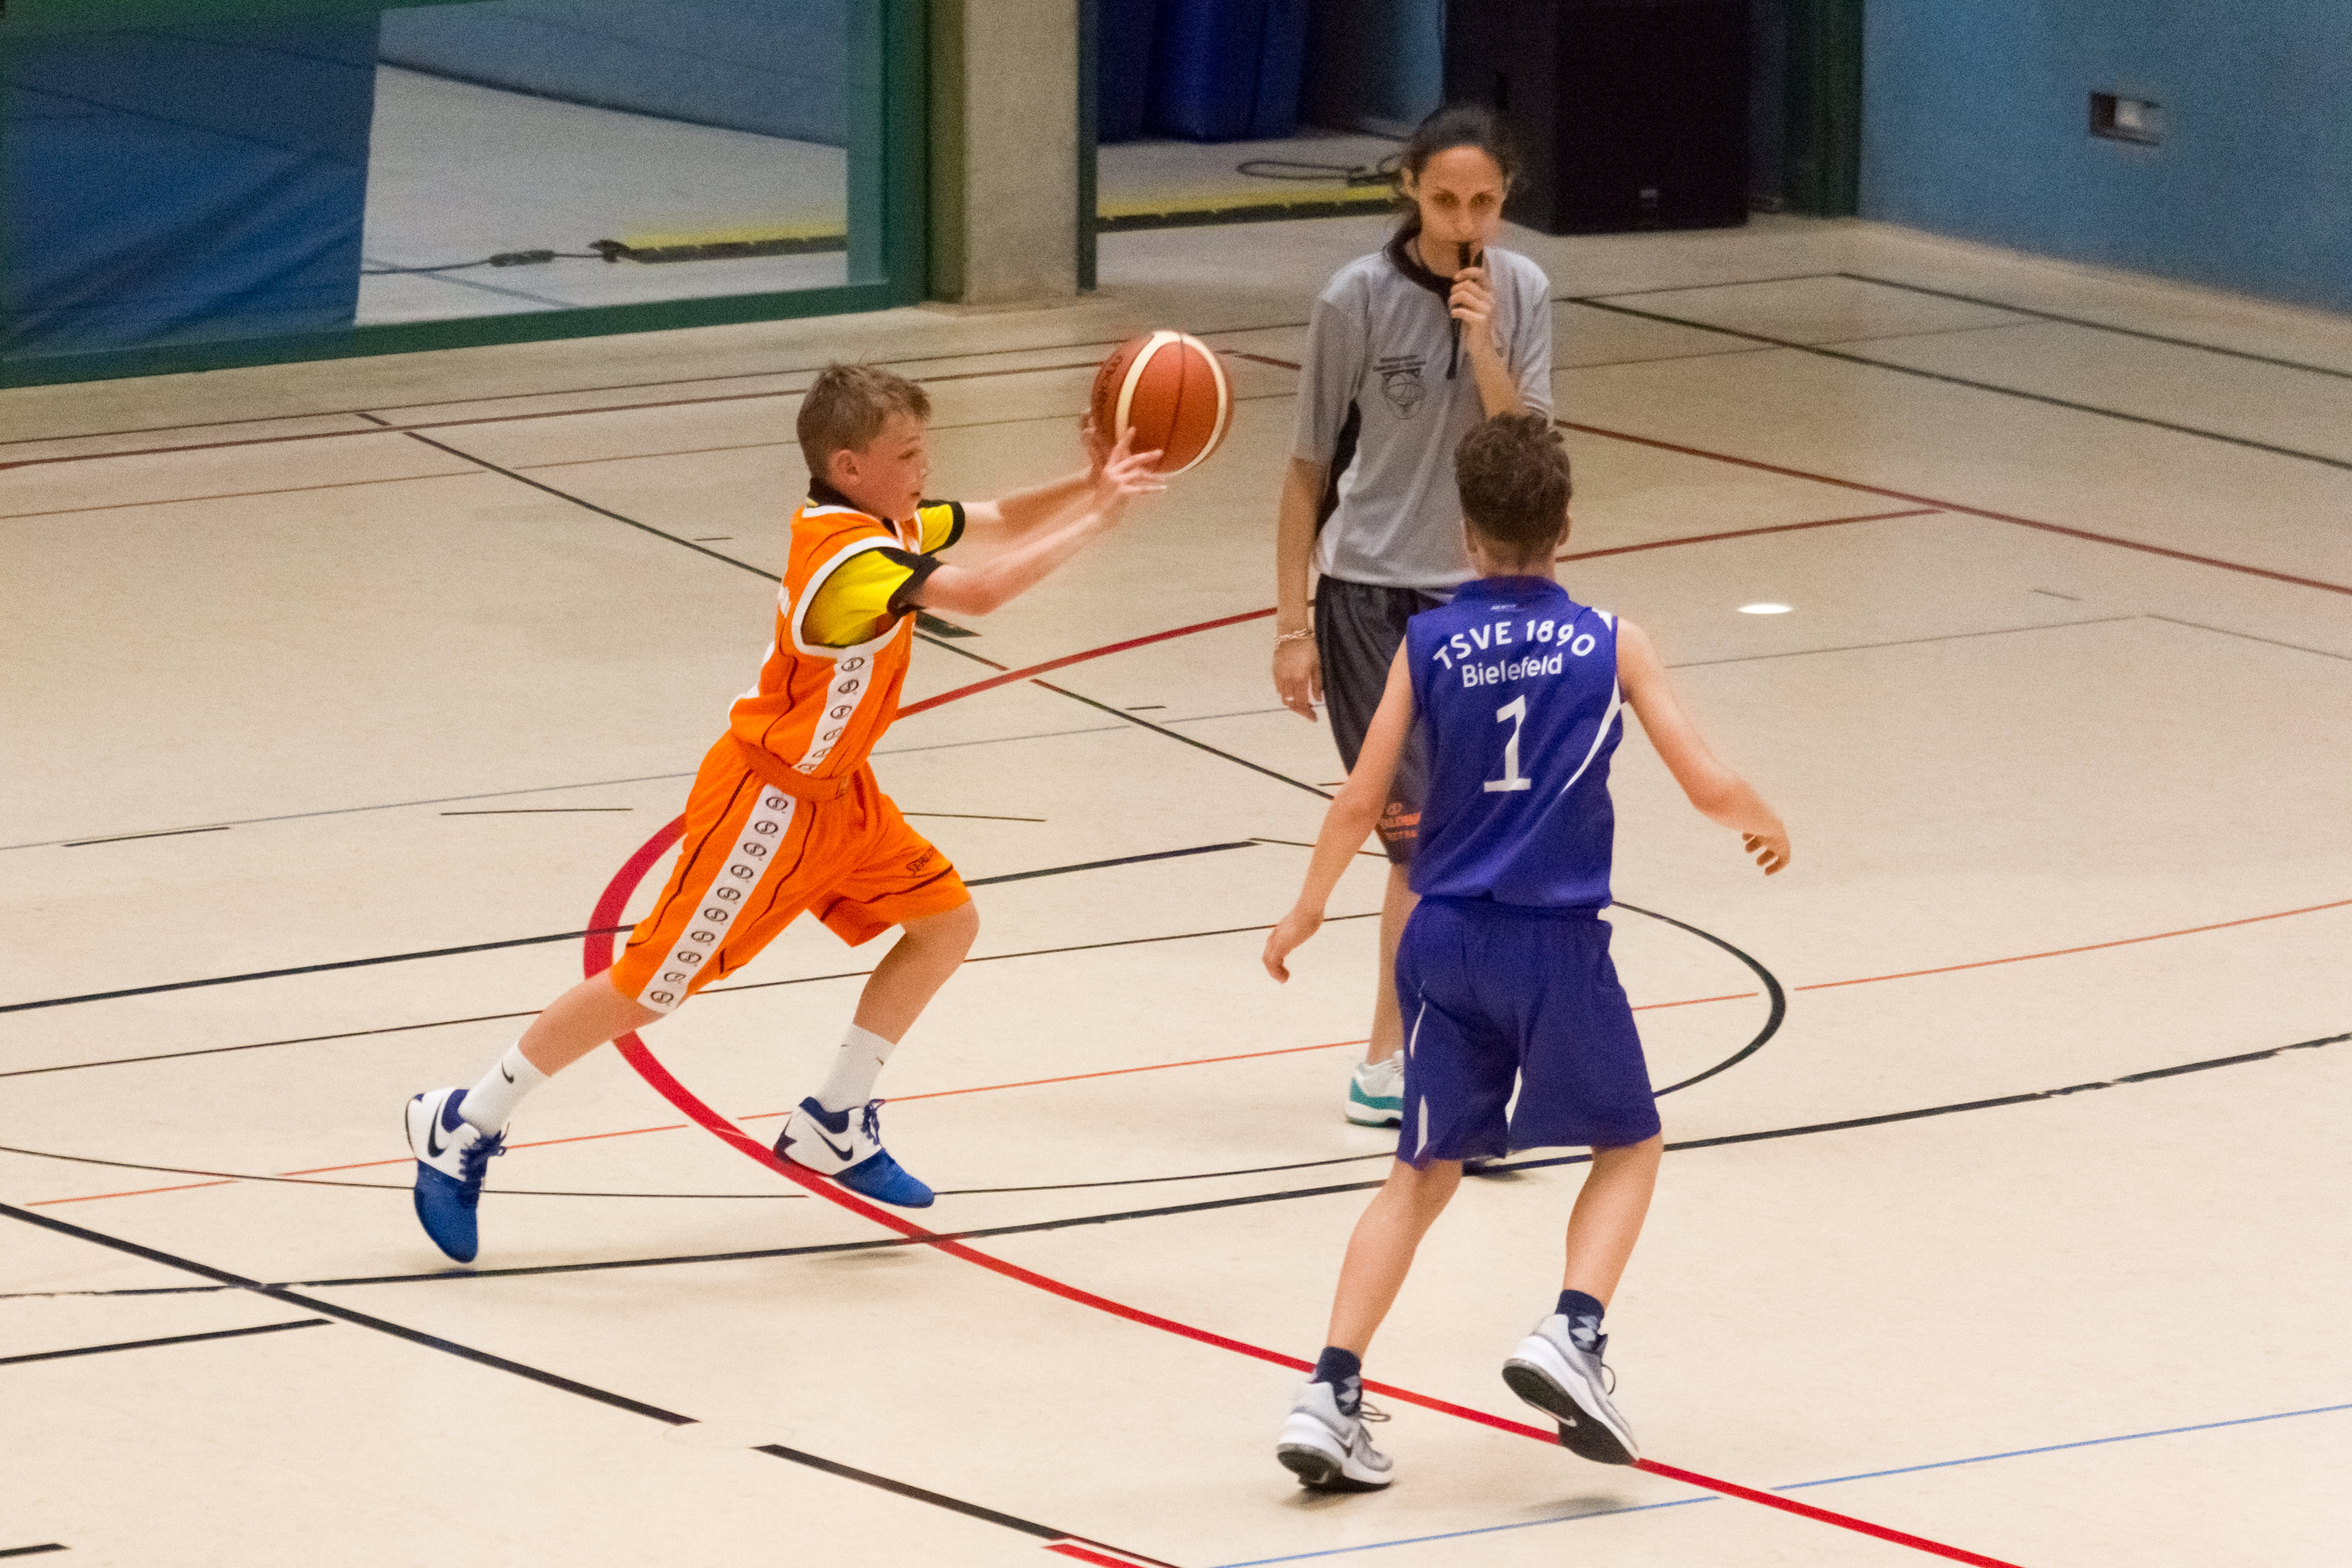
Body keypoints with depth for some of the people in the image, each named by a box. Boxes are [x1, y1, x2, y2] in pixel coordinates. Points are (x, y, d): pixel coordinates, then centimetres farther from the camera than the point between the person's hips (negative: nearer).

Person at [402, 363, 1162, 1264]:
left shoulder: (887, 523, 1)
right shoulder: (849, 553, -27)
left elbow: (1001, 522, 8)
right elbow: (981, 592, -37)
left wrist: (1088, 484, -11)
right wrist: (1097, 516, -32)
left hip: (836, 796, 10)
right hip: (767, 802, -9)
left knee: (947, 921, 6)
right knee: (650, 987, -3)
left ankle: (834, 1127, 14)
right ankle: (461, 1128, 8)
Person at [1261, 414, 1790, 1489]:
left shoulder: (1429, 644, 0)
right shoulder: (1611, 646, -3)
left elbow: (1360, 805, 1)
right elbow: (1707, 784, -4)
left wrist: (1307, 913, 16)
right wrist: (1765, 825, 19)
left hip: (1447, 939, 2)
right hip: (1557, 944, -2)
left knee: (1422, 1174, 14)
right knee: (1629, 1145, 18)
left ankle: (1331, 1391, 3)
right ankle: (1571, 1331, -5)